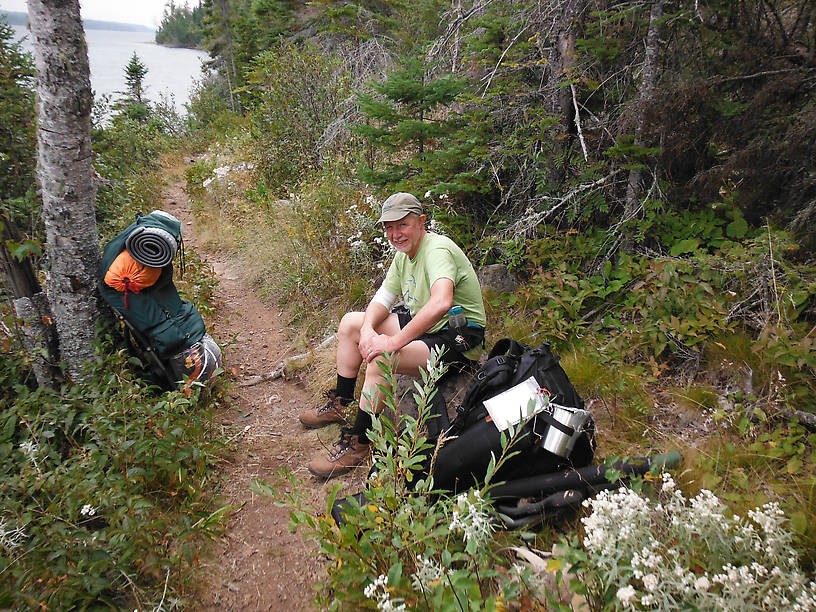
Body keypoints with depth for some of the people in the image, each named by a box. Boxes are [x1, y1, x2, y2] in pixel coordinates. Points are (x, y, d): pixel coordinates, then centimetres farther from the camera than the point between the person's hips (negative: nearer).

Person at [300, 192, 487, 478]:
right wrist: (367, 329, -15)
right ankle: (341, 404, 23)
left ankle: (356, 443, -15)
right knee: (350, 323, 10)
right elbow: (382, 298, 7)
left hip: (457, 338, -10)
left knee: (380, 358, -32)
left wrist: (394, 342, -41)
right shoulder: (403, 254, 7)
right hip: (423, 326, 10)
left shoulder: (437, 249, -24)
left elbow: (441, 303, -42)